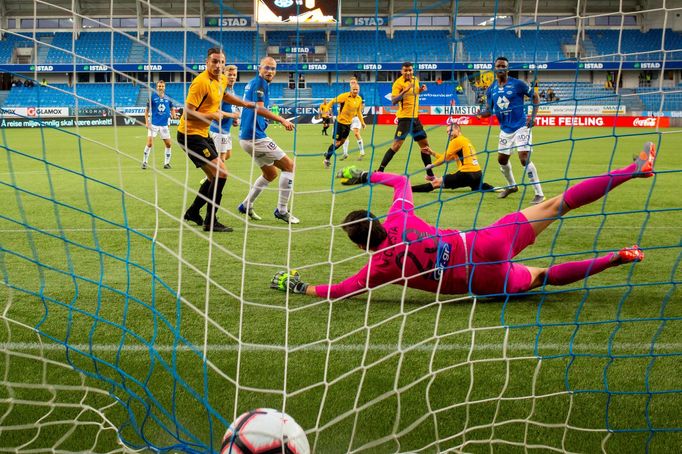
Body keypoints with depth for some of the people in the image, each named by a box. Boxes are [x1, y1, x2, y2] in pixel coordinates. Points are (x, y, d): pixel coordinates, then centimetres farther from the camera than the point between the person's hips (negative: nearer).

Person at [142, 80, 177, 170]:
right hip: (153, 124, -3)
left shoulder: (168, 98, 5)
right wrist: (147, 122, -6)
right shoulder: (152, 97, -3)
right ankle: (145, 162, -1)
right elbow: (147, 110, 1)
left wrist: (174, 115, -8)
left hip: (164, 124, 3)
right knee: (149, 143, -12)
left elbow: (172, 109, 15)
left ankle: (166, 163, 17)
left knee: (168, 144, 3)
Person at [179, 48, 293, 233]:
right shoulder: (201, 82, -22)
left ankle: (193, 212, 31)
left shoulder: (222, 80, 6)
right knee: (221, 172, -16)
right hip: (190, 134, -10)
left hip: (203, 134, 10)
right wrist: (213, 115, -19)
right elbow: (187, 114, -24)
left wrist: (244, 103, 27)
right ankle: (210, 222, -10)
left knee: (215, 175, 16)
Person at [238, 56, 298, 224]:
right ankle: (281, 210, -3)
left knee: (271, 174, 22)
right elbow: (259, 108, -23)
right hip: (255, 136, -10)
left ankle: (246, 206, 24)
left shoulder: (253, 83, 17)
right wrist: (282, 120, -25)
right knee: (289, 165, -4)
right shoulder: (260, 83, -11)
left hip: (247, 137, 10)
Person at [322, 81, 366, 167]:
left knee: (343, 141, 16)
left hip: (348, 123, 7)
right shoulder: (345, 96, -17)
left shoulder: (359, 99, 2)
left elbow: (358, 111, 16)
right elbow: (332, 101, -13)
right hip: (340, 122, -7)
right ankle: (327, 159, 9)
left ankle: (328, 153, 35)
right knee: (337, 142, -6)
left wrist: (362, 122, 17)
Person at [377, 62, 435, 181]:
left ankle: (430, 174, 23)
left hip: (415, 117, 8)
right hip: (404, 117, -7)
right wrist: (405, 90, -32)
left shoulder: (415, 80, 10)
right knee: (397, 144, -15)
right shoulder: (398, 83, -12)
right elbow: (393, 101, -22)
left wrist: (420, 90, 6)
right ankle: (380, 170, -12)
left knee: (425, 145, 12)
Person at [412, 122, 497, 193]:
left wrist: (431, 165, 8)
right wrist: (432, 153, 18)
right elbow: (448, 159, 22)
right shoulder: (466, 140, 23)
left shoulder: (456, 141, -2)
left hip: (467, 173, -8)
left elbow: (445, 158, -2)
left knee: (436, 183, -10)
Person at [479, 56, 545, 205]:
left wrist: (533, 116, -13)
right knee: (502, 159, 16)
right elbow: (489, 110, 8)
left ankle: (539, 194, -11)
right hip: (505, 129, 6)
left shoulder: (517, 84, -10)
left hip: (521, 127, -6)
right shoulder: (491, 89, 4)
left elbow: (535, 96, -2)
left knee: (524, 158, -18)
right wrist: (481, 114, -16)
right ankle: (511, 186, 42)